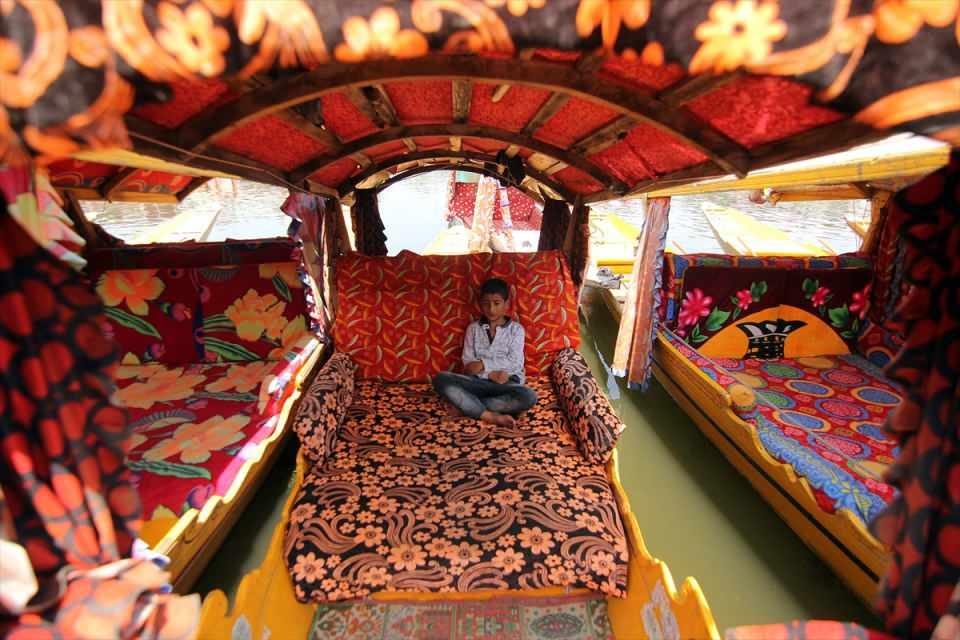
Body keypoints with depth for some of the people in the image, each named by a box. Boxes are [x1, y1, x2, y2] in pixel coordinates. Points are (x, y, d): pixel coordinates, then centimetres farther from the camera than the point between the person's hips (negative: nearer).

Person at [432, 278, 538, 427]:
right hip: (478, 382, 1)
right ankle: (491, 416, -29)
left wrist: (483, 364, -13)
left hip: (507, 383, -1)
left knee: (528, 397, -33)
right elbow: (468, 364, 1)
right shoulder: (473, 328, 9)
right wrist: (490, 374, -16)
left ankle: (466, 406, -24)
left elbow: (515, 363, -6)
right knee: (440, 379, -24)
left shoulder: (516, 329, 5)